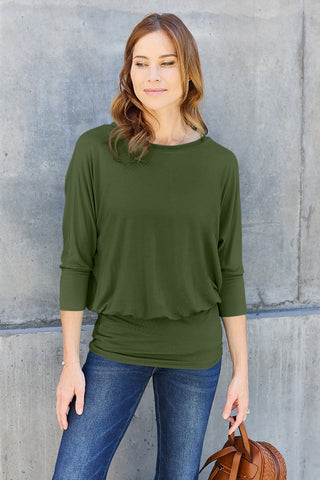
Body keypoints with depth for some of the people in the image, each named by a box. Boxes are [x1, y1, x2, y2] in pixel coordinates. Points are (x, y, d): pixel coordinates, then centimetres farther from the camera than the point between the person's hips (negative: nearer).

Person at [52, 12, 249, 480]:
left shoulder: (220, 163, -2)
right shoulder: (96, 150, -6)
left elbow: (229, 271, 2)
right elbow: (76, 261, -4)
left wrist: (241, 370, 3)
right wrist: (71, 363, -4)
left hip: (196, 353, 1)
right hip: (116, 347, -1)